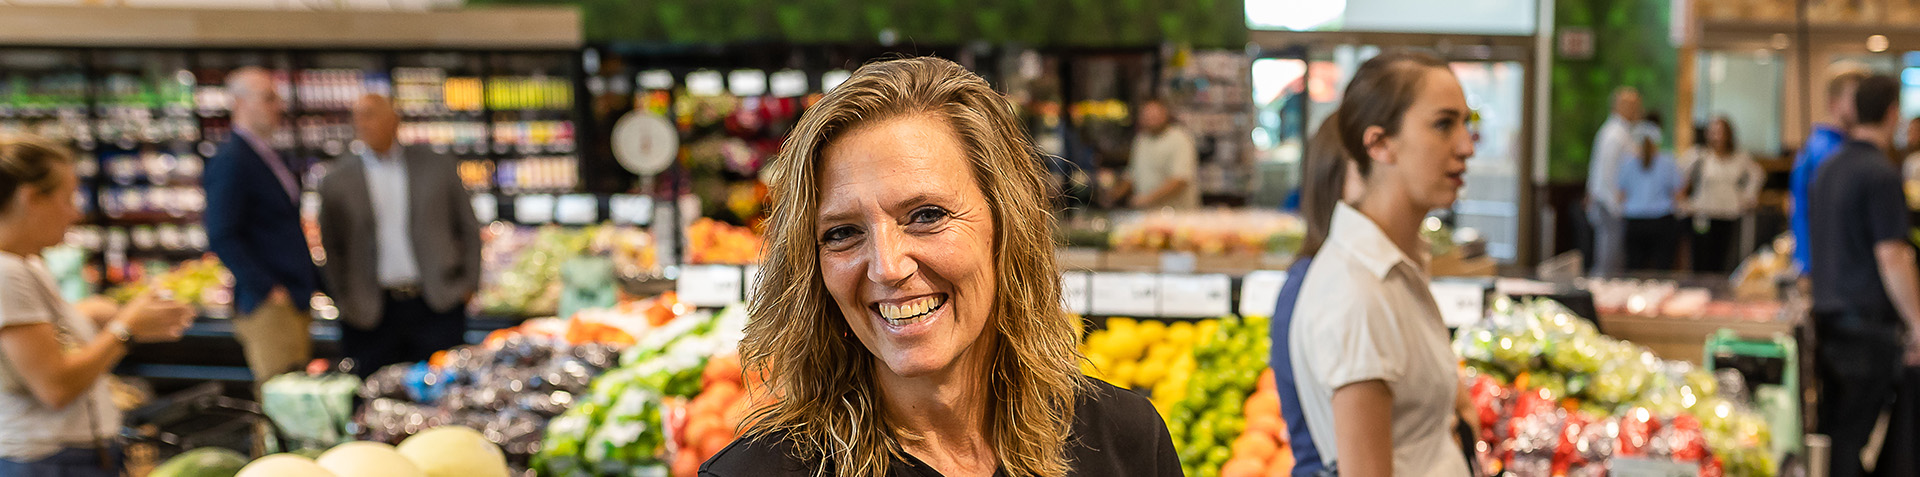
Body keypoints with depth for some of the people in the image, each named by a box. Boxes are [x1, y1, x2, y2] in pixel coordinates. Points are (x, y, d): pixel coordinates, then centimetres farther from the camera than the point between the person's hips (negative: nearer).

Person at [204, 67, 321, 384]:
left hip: (296, 299, 9)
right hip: (268, 306, -9)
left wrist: (311, 281, 15)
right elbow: (222, 237, -17)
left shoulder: (272, 158, 18)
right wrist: (267, 289, -19)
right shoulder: (230, 162, -10)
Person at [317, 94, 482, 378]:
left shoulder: (438, 167, 8)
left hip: (438, 306, 0)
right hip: (372, 316, 0)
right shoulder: (338, 181, 7)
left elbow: (468, 228, 12)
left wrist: (469, 283, 5)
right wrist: (344, 300, 2)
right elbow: (332, 248, 10)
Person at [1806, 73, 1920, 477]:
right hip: (1869, 323, -8)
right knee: (1851, 436, -3)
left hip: (1828, 318, 8)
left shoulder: (1828, 167, 12)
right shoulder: (1880, 174, -14)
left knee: (1832, 428, 13)